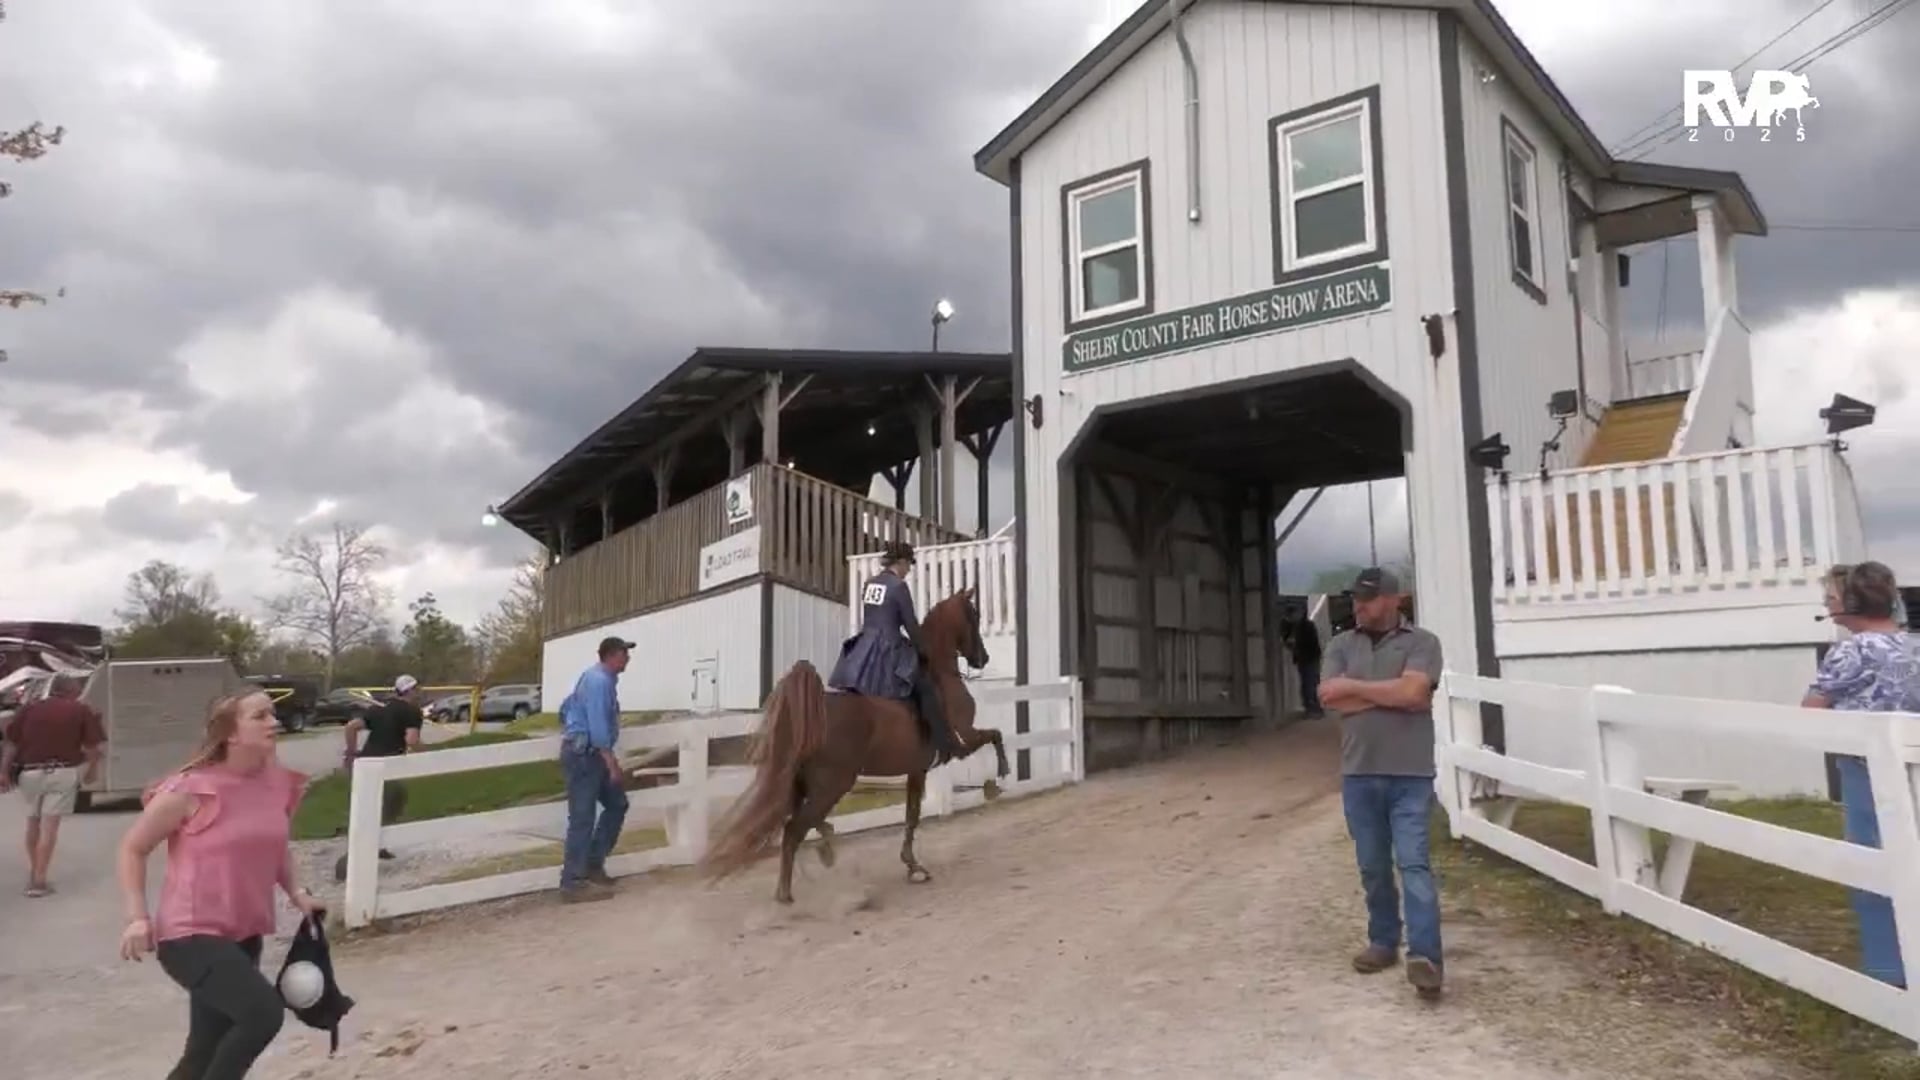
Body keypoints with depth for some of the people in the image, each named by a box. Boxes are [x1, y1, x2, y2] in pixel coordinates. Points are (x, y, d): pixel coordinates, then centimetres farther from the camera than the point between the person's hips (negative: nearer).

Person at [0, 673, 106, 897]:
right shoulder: (82, 710, 1)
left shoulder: (28, 708, 8)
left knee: (33, 821, 21)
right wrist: (92, 769, 12)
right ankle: (39, 880, 1)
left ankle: (33, 872, 33)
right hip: (63, 772, -3)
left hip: (29, 772, 3)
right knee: (49, 824, 1)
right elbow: (94, 746, -3)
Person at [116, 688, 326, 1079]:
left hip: (244, 935, 7)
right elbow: (133, 848, -5)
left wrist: (296, 893, 7)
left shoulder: (278, 783, 1)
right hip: (191, 935, -7)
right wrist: (137, 917, -12)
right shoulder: (190, 790, -16)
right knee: (264, 1011, -23)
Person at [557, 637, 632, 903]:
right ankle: (573, 883, -5)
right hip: (583, 755, -11)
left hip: (590, 754, 11)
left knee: (617, 804, 13)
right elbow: (598, 727, -23)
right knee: (582, 818, -8)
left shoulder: (599, 678, 16)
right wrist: (613, 764, -21)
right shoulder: (599, 681, -17)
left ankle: (593, 864, 17)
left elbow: (565, 708, 26)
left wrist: (570, 732, 36)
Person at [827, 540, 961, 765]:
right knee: (927, 689, 2)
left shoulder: (869, 583, 11)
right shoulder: (899, 587, -11)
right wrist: (924, 652, 4)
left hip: (864, 652, 7)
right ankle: (943, 745, 0)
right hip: (888, 652, -7)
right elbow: (911, 626, -8)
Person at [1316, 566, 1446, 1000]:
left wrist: (1353, 686, -7)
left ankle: (1424, 956, -11)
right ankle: (1383, 941, 25)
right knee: (1373, 866, 12)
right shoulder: (1341, 645, 9)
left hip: (1410, 775, -4)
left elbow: (1412, 691, -17)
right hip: (1358, 774, 4)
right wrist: (1390, 695, -10)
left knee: (1413, 863, -9)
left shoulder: (1421, 642, -1)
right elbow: (1329, 698, -5)